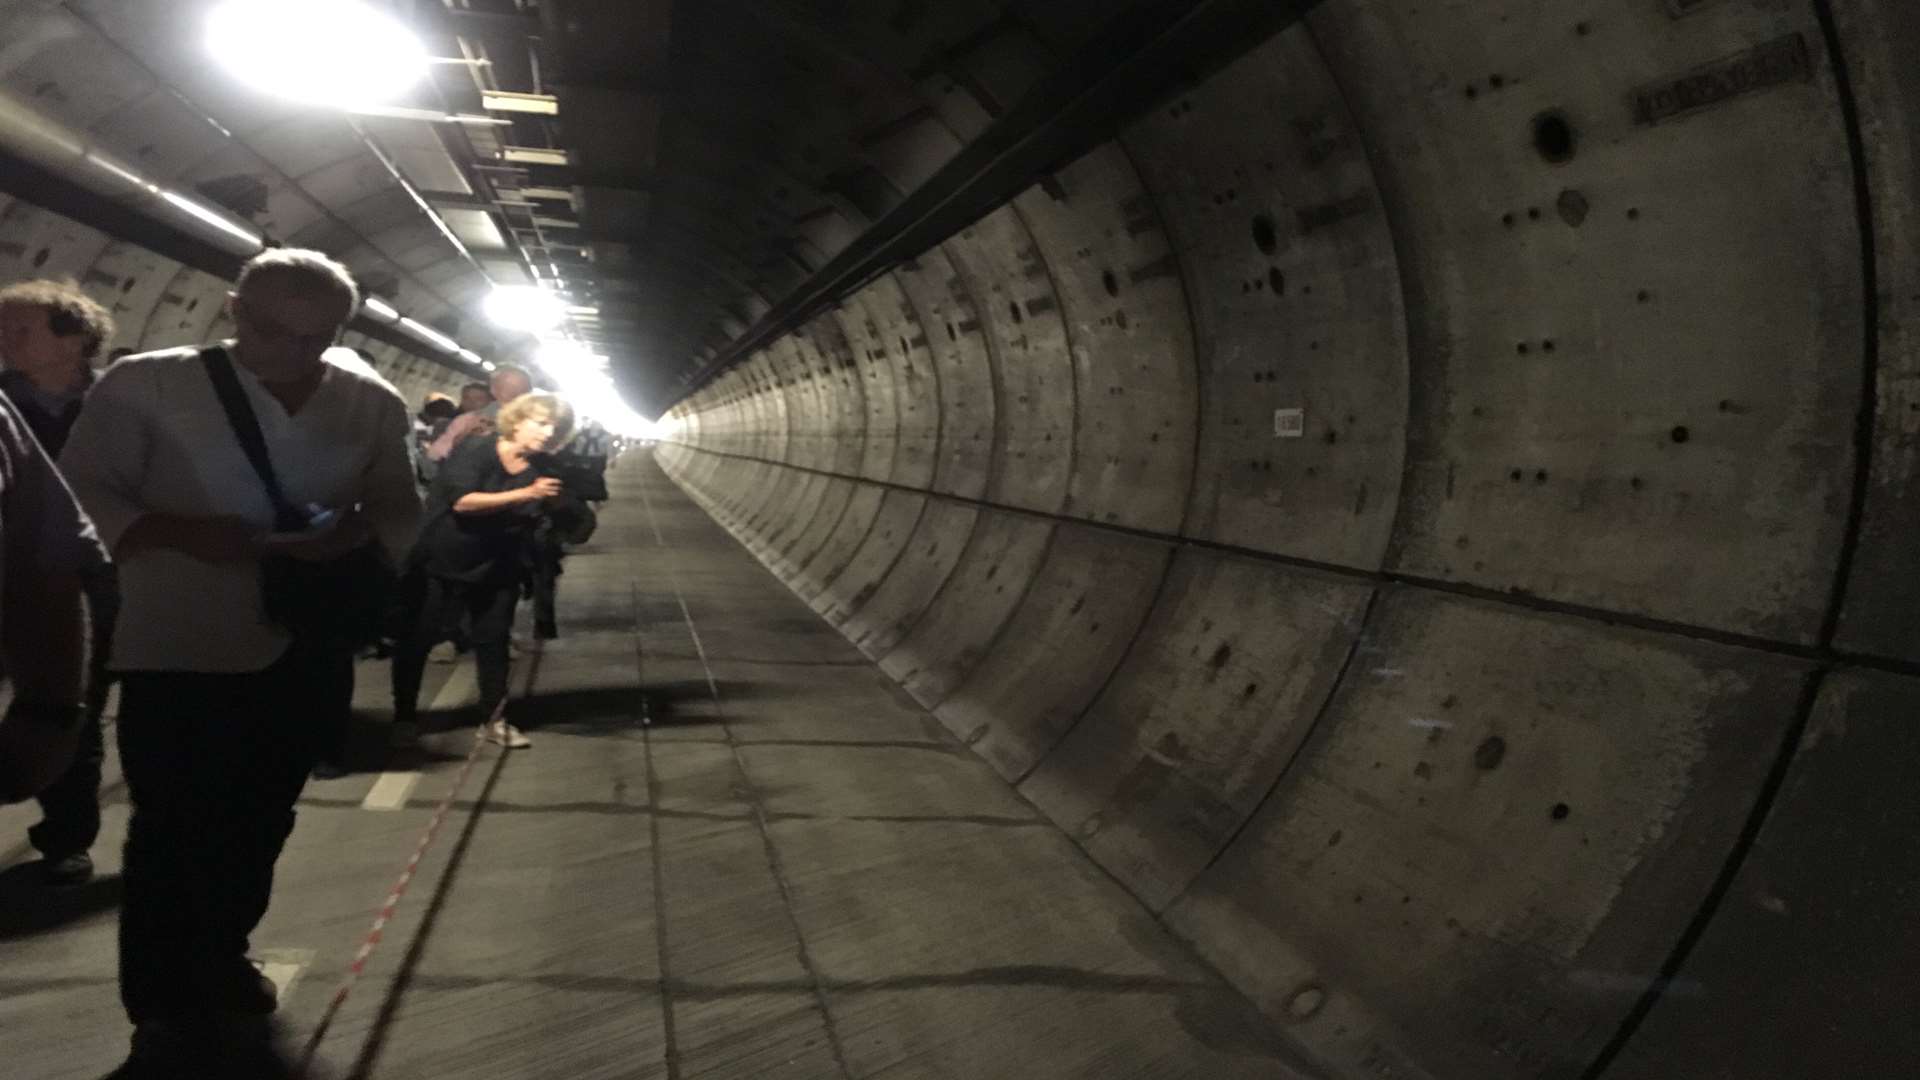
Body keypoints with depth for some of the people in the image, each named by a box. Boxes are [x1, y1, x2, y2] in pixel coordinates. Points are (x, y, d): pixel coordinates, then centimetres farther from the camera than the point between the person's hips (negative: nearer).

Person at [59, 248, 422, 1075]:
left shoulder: (373, 405, 0)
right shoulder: (144, 385, -8)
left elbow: (401, 511, 6)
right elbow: (80, 495, -7)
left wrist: (355, 533, -17)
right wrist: (182, 534, -24)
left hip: (308, 648, 4)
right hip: (176, 648, -3)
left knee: (261, 820, 19)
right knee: (173, 831, 3)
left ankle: (221, 956, 43)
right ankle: (165, 1011, 22)